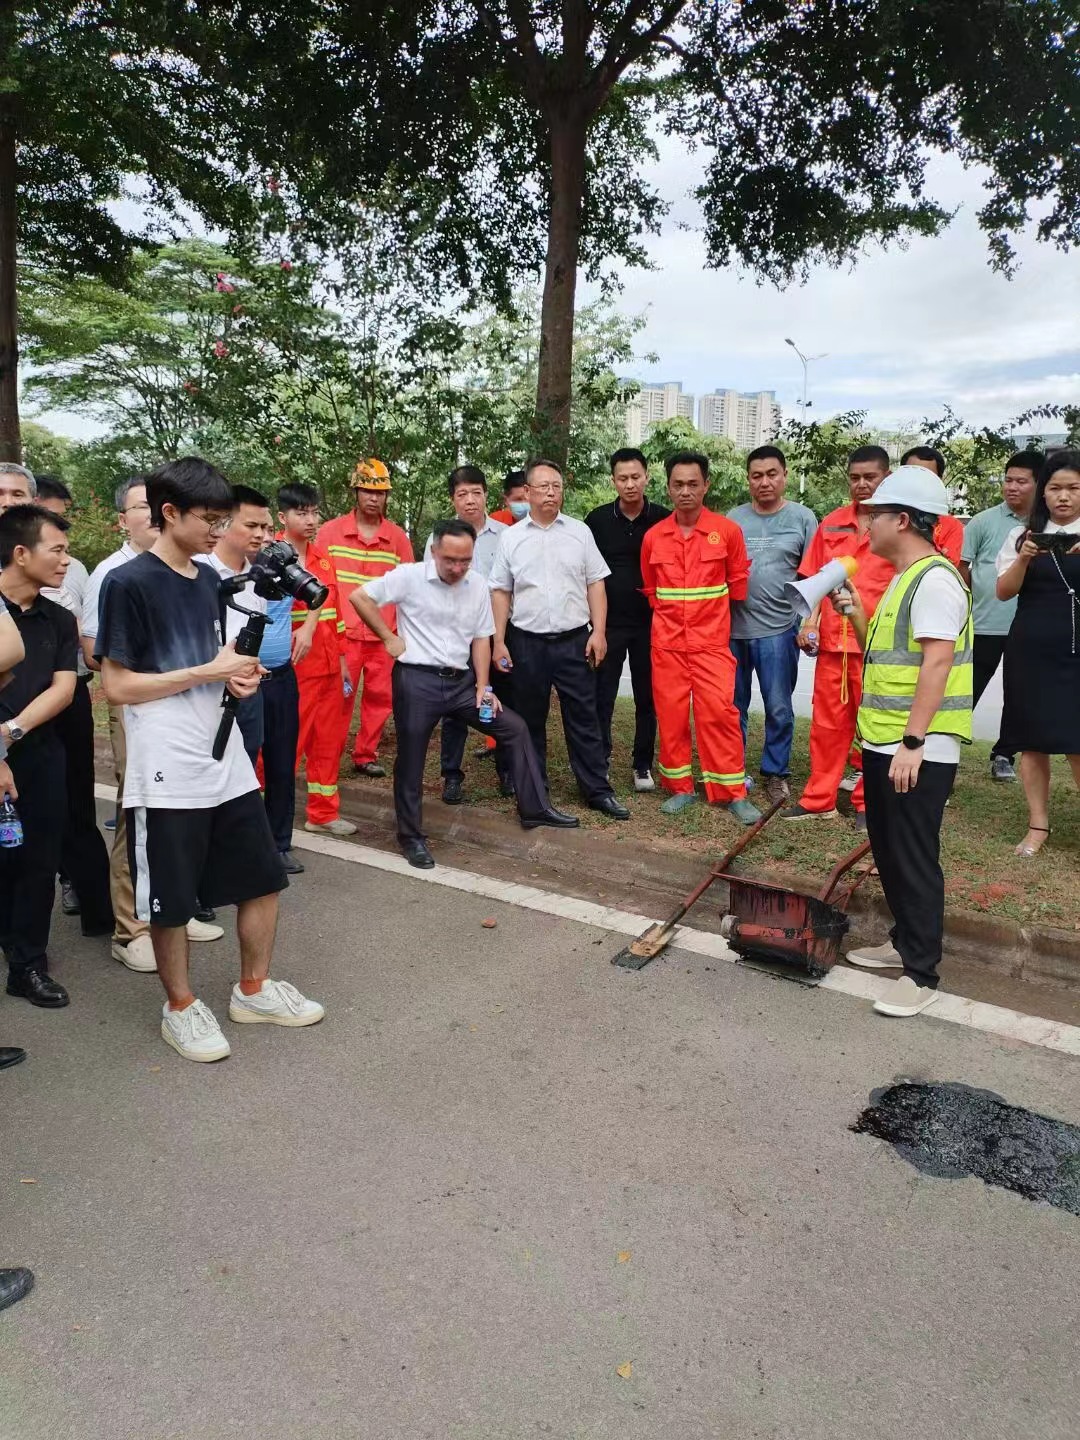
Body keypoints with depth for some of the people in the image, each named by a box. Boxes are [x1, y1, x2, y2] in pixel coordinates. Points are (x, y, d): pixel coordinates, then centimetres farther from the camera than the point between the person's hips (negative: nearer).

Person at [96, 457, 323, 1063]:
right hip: (167, 773, -7)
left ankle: (254, 990, 32)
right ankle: (181, 1007, 28)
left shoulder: (210, 578, 11)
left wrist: (237, 674, -1)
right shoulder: (128, 583, -11)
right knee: (170, 900, 7)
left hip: (226, 761, 7)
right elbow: (118, 686, -13)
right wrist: (209, 672, -16)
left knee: (264, 880, 13)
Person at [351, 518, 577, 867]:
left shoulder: (478, 584, 4)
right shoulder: (410, 576, -10)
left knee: (515, 727, 5)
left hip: (461, 680, 5)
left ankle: (535, 809, 16)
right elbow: (359, 597, -8)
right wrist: (389, 638, -8)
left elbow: (481, 638, 9)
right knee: (411, 760, 1)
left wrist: (483, 687, 2)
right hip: (417, 680, -5)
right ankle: (411, 836, 17)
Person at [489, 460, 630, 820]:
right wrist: (498, 642, 0)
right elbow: (500, 592, 5)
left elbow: (595, 584, 4)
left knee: (583, 718, 4)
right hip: (527, 642, 1)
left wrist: (599, 632, -4)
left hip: (574, 640, 0)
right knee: (530, 721, 10)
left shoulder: (579, 532, 4)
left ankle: (598, 790, 12)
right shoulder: (511, 537, 4)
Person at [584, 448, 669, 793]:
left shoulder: (664, 519, -1)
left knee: (647, 697, 8)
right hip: (608, 622, 0)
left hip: (651, 623, 0)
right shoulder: (597, 519, -1)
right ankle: (599, 761, 14)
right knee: (602, 696, 3)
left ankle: (643, 764, 20)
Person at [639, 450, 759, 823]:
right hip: (667, 641, 2)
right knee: (670, 713, 6)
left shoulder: (727, 530, -4)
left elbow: (738, 581, 8)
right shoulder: (654, 536, 3)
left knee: (719, 711, -5)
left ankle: (732, 792, 5)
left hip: (712, 640, -2)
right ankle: (680, 788, 18)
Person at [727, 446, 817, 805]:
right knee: (732, 706, 12)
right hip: (732, 628, 2)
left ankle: (775, 773, 19)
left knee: (778, 708, 5)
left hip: (778, 630, -2)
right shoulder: (733, 519, 7)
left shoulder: (803, 518, 2)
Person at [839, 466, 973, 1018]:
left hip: (918, 750, -10)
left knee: (914, 858, -2)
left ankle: (922, 973, 9)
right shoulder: (903, 579, 15)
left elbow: (936, 665, -22)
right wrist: (855, 610, 9)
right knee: (889, 851, 18)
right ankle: (905, 942, 32)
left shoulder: (934, 579, -15)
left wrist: (913, 742, -25)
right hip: (884, 742, 10)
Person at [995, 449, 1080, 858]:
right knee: (1033, 740, 6)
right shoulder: (1022, 534, 6)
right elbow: (1004, 592, 1)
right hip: (1030, 652, 2)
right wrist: (1024, 558, -17)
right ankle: (1038, 825, 17)